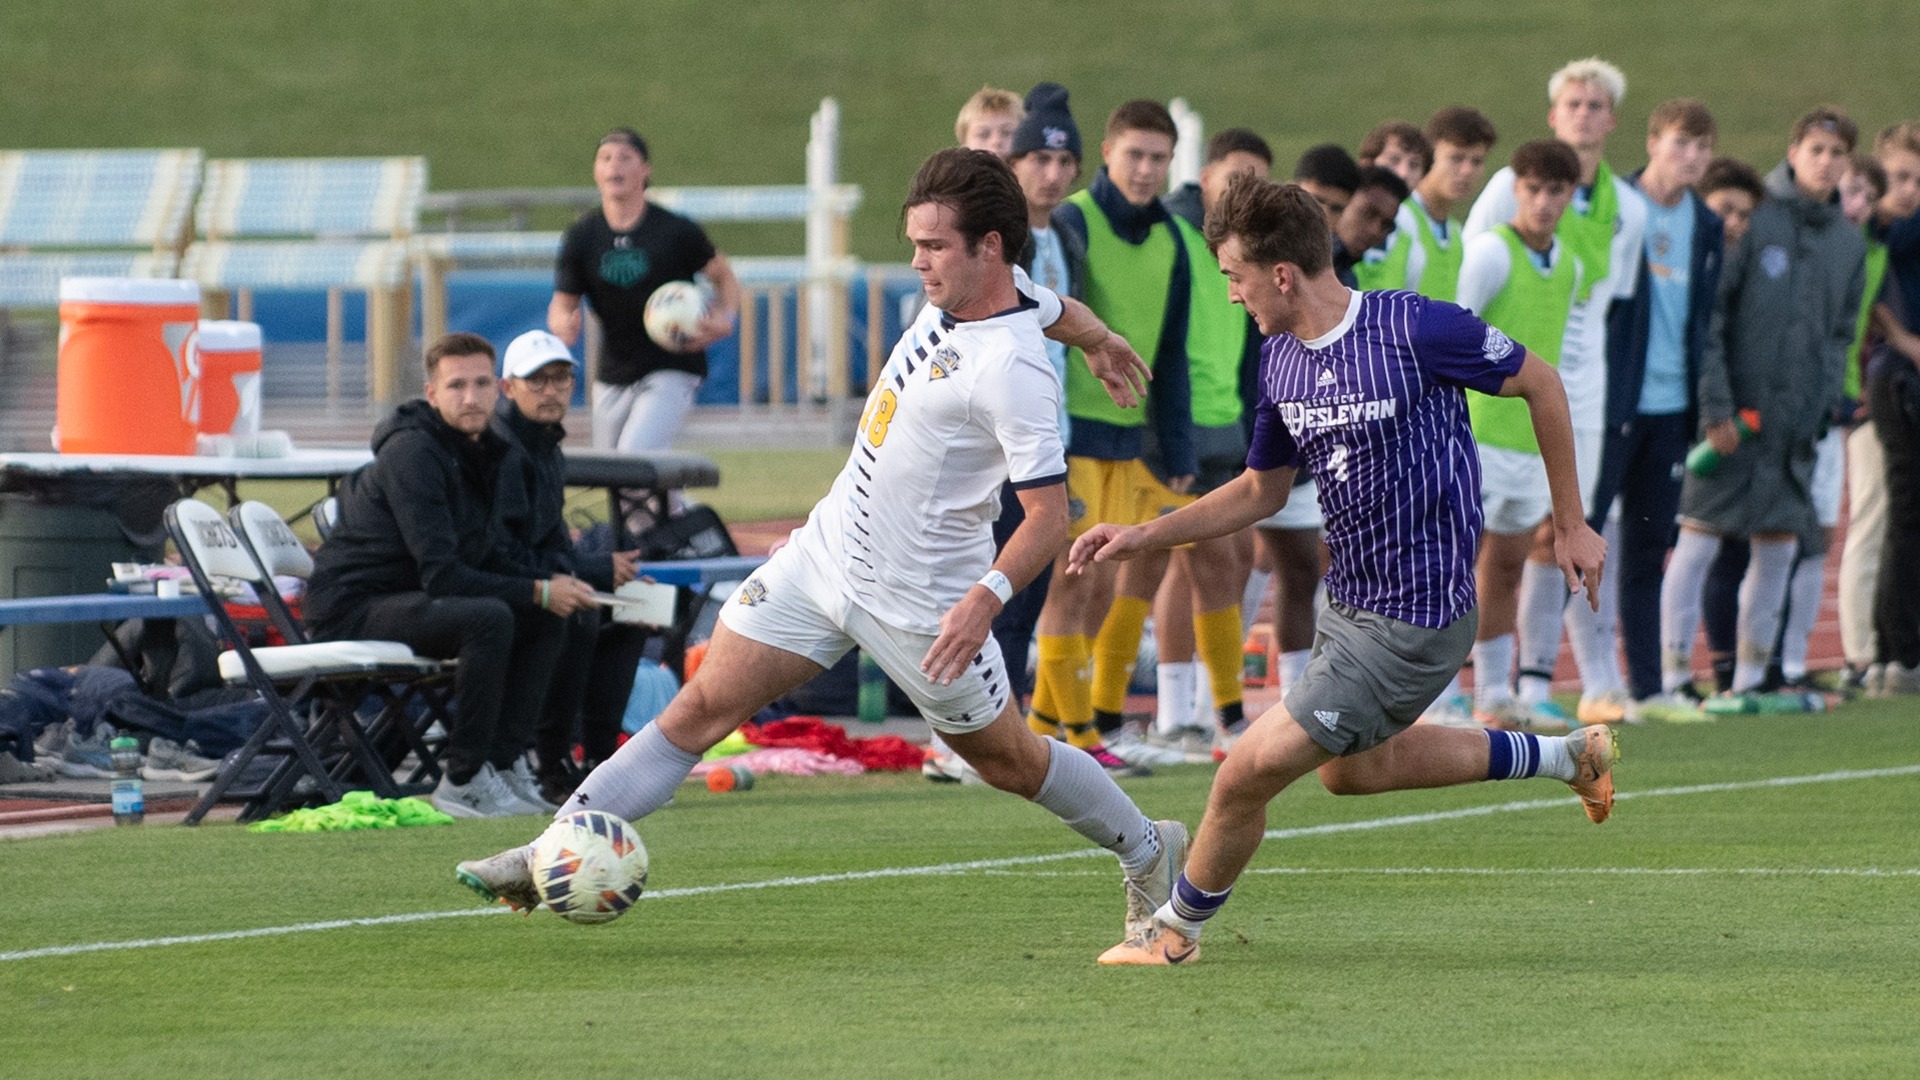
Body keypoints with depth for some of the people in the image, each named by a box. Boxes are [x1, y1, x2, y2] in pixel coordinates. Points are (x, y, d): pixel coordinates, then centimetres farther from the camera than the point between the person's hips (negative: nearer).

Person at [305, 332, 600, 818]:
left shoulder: (480, 451, 9)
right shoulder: (412, 453, -20)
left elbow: (487, 564, 13)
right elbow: (441, 575, -26)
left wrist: (553, 583, -6)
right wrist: (538, 591, -23)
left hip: (407, 599, 10)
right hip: (350, 609, -10)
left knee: (546, 619, 1)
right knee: (489, 619, -31)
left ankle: (504, 763, -1)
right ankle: (463, 781, -22)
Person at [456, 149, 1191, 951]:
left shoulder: (1011, 372, -25)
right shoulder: (963, 294, 0)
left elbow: (1049, 513, -25)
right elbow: (1050, 306, 23)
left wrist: (987, 599, -38)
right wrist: (1097, 336, 44)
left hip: (920, 602, -8)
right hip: (827, 550, 8)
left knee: (1006, 760, 10)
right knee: (703, 709, 1)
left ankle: (1145, 849, 35)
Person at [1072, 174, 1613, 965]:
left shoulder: (1413, 329, -22)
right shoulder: (1279, 359, 1)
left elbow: (1539, 383, -8)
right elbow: (1263, 489, 16)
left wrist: (1571, 524, -1)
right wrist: (1143, 536, 6)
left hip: (1413, 621, -9)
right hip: (1349, 600, 9)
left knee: (1249, 772, -8)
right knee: (1352, 770, 29)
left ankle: (1176, 929, 17)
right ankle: (1567, 756, 39)